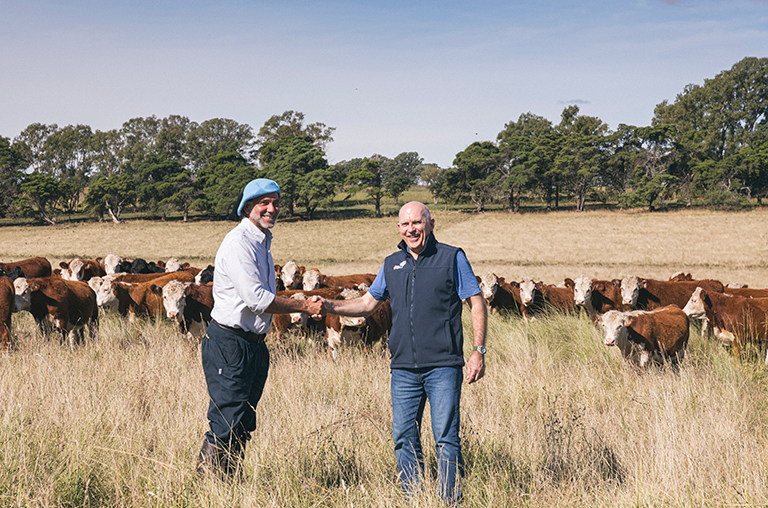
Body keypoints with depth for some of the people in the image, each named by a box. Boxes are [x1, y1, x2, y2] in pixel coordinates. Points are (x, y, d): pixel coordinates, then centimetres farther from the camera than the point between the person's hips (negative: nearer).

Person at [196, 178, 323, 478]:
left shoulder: (262, 242, 17)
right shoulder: (238, 242, -14)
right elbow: (256, 298, -21)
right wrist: (304, 307, -15)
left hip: (255, 344, 9)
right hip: (229, 343, -9)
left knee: (244, 426, 11)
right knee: (226, 423, -9)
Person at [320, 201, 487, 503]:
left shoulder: (452, 258, 2)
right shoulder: (392, 264, 14)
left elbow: (477, 305, 2)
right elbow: (368, 303, 23)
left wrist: (478, 351, -6)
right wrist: (329, 307, 8)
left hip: (443, 367, -4)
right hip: (403, 369, 4)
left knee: (446, 438, -6)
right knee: (404, 439, 5)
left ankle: (451, 502, 2)